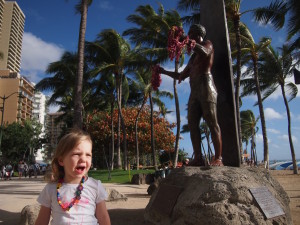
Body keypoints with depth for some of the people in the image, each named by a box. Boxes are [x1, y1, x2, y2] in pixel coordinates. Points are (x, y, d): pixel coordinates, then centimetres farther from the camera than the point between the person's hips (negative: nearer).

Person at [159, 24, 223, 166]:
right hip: (194, 91, 8)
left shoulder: (207, 44, 12)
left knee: (212, 122, -14)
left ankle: (218, 158, -16)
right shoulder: (193, 57, 32)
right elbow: (181, 76, 35)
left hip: (206, 86, -8)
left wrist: (190, 42, -15)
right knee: (192, 123, -4)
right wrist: (164, 71, 33)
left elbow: (205, 52, -15)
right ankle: (198, 158, -6)